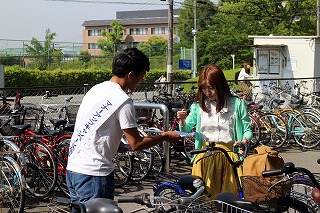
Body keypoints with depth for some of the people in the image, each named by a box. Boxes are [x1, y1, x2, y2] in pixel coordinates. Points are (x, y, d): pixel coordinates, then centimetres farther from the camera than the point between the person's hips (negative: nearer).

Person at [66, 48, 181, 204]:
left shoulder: (96, 89, 12)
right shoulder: (122, 100, -14)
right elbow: (136, 144, -11)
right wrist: (165, 137, 3)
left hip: (73, 169, 9)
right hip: (94, 173, -9)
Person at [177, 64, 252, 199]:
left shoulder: (236, 104, 4)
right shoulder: (198, 106, 9)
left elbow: (247, 130, 7)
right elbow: (185, 130, 14)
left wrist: (244, 141, -14)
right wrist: (182, 120, -8)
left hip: (229, 153, -1)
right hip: (204, 155, 1)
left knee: (229, 192, -7)